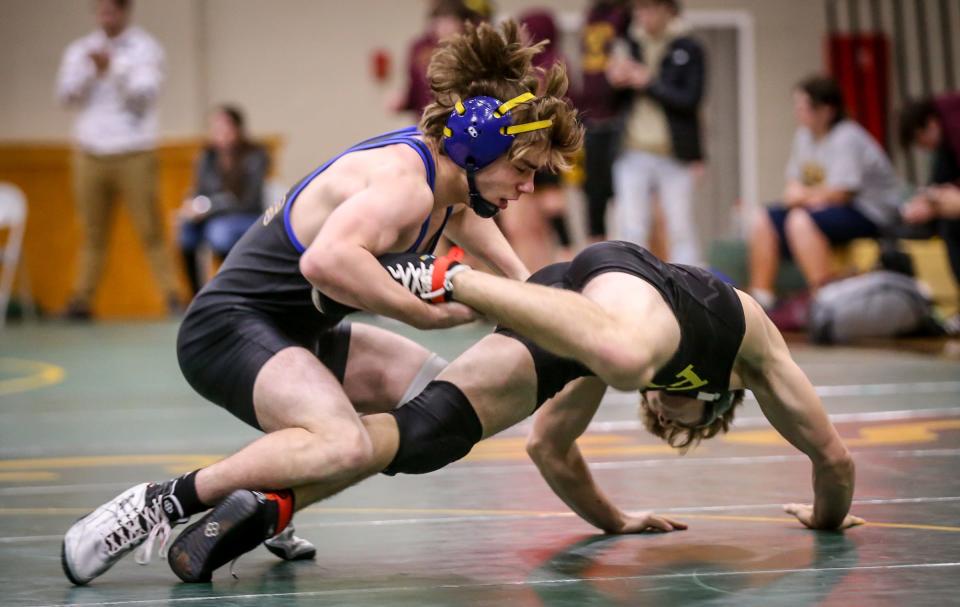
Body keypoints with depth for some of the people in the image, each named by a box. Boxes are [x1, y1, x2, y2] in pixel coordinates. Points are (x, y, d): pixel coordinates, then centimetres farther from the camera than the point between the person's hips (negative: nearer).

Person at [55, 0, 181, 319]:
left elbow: (145, 95, -8)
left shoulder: (145, 48, 2)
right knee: (93, 233, 2)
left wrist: (113, 68, -20)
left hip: (134, 154, -3)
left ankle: (173, 296, -6)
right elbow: (67, 95, 1)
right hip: (90, 154, 3)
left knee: (150, 230, -6)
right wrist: (90, 71, -16)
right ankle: (80, 299, 4)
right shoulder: (80, 50, 11)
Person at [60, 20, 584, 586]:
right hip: (230, 327, -11)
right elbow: (326, 260, -42)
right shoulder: (404, 179, -22)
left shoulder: (450, 178, 8)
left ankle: (269, 505, 16)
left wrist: (521, 281, 24)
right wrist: (430, 311, -32)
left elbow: (466, 214, 36)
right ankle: (161, 505, -20)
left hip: (300, 332, 11)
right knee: (344, 445, -34)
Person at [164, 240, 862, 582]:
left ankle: (263, 508, -21)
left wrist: (614, 518, 65)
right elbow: (833, 452, 47)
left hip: (563, 291, 5)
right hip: (625, 281, -5)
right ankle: (450, 277, -43)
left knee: (418, 432, -3)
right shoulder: (750, 325, 43)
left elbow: (550, 447, 56)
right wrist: (828, 516, 65)